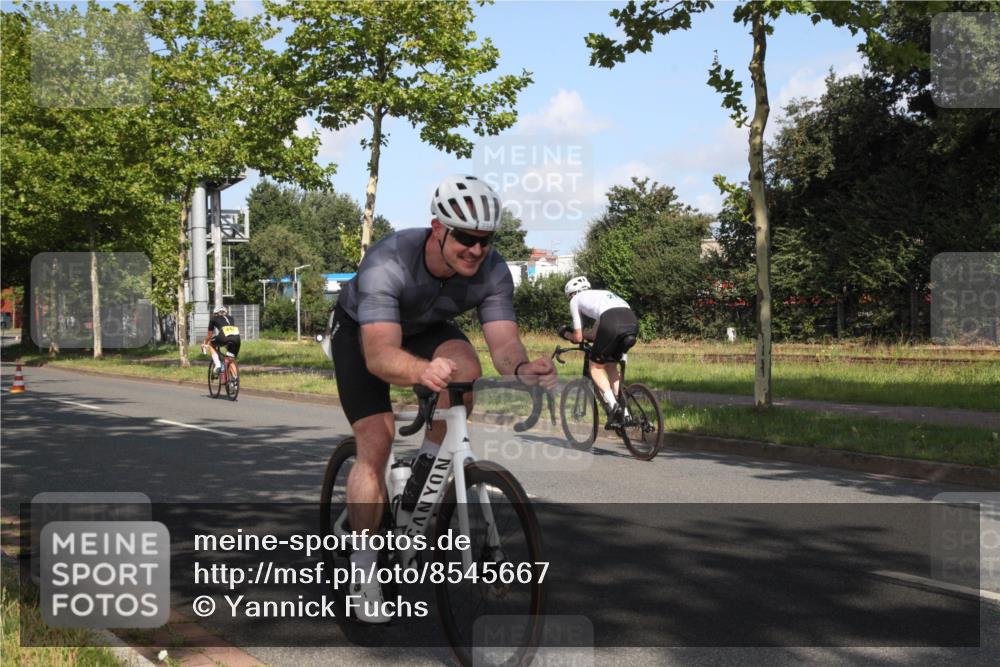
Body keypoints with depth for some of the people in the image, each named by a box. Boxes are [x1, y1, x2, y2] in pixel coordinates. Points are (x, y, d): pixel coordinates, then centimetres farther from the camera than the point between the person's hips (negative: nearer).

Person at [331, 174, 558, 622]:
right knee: (375, 442, -17)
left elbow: (503, 341, -34)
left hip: (425, 328, 3)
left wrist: (522, 367, -57)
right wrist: (422, 370, -71)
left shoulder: (492, 272, -27)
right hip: (362, 331, -3)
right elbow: (380, 355, -50)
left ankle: (425, 470, -5)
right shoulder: (387, 263, -40)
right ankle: (362, 570, -2)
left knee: (465, 368, -30)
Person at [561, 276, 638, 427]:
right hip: (632, 322, 6)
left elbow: (578, 338, 23)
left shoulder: (576, 300, 24)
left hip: (612, 324, -6)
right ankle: (624, 413, 17)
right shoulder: (602, 293, 40)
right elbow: (595, 333, 41)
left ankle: (613, 406, -4)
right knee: (611, 366, 24)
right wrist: (583, 334, 55)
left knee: (596, 367, 14)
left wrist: (566, 334, 43)